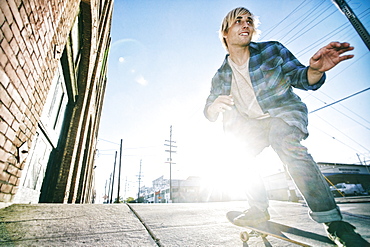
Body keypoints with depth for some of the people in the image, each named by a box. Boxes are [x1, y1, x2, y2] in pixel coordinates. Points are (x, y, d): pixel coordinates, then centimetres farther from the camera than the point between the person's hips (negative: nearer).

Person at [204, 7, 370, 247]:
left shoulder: (271, 50, -6)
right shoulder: (221, 76, -2)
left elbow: (301, 79, -4)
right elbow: (210, 114, -2)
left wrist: (315, 69, -28)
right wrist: (215, 105, -27)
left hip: (285, 113, -3)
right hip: (253, 124, 4)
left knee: (283, 139, -32)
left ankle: (333, 222, -24)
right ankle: (259, 209, 5)